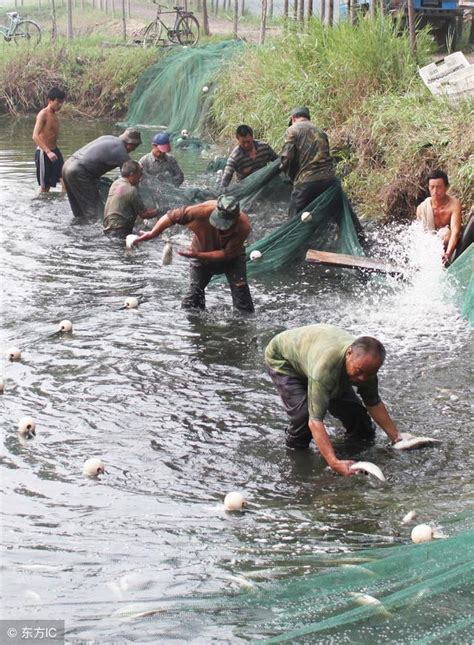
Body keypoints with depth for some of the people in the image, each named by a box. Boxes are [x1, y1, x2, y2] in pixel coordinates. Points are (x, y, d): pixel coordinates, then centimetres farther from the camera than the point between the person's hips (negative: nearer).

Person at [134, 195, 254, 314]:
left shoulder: (244, 227, -37)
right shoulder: (204, 210, -38)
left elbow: (227, 254, -31)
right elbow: (173, 216, -28)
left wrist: (196, 255, -36)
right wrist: (152, 233, -30)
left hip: (231, 257, -1)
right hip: (201, 252, 1)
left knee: (239, 286, -10)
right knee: (195, 290, 2)